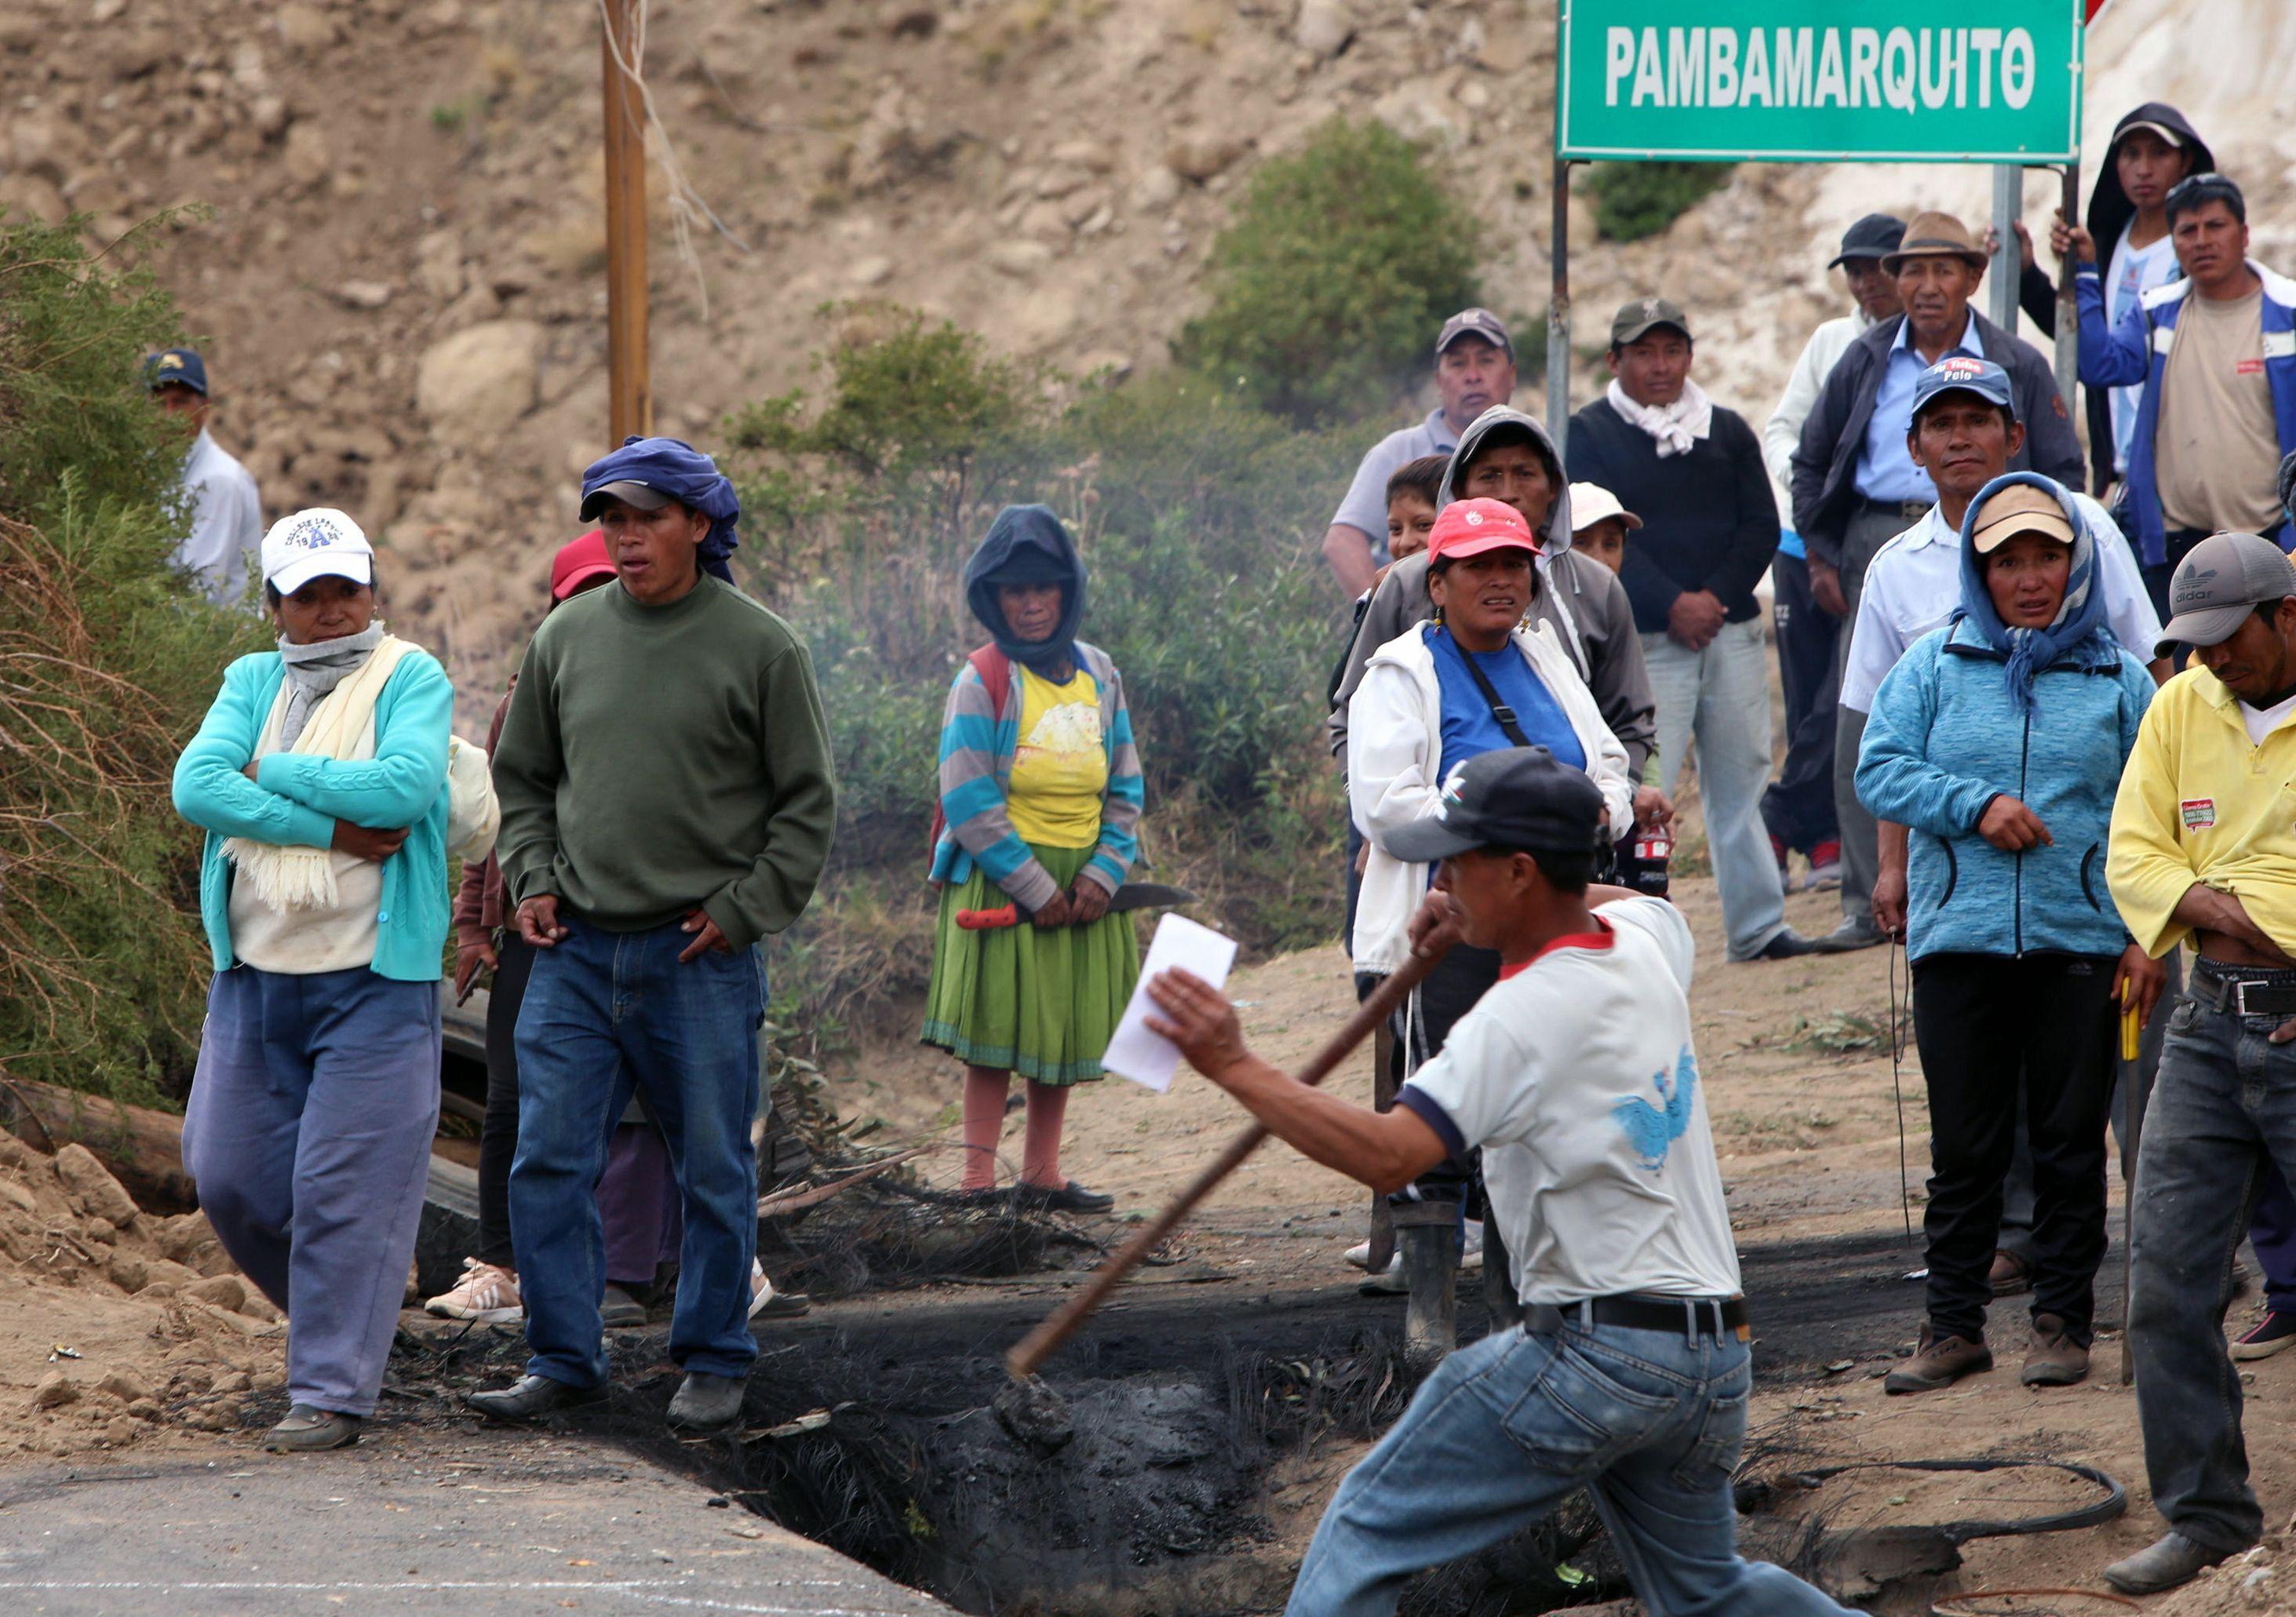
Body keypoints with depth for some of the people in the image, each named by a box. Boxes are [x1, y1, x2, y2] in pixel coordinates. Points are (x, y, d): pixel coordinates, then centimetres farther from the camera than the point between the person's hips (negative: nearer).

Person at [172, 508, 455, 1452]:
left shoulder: (411, 680, -1)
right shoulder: (252, 684, 10)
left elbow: (405, 786, -19)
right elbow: (196, 789, -7)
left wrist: (272, 773, -11)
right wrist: (333, 830, -16)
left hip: (373, 978, -5)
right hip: (254, 974, 5)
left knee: (346, 1188, -7)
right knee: (230, 1177, 7)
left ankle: (334, 1391, -1)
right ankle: (335, 1316, 30)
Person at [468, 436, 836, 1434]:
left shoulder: (760, 648, -3)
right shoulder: (566, 638, 7)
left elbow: (808, 801, 1)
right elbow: (522, 779, 18)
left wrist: (743, 908, -7)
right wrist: (532, 879, 4)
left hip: (702, 956, -3)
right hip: (576, 949, 3)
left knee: (713, 1171, 5)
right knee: (548, 1160, 0)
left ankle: (714, 1363, 17)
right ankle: (562, 1359, 9)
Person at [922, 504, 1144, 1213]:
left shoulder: (1100, 676, 8)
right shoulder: (983, 680, -8)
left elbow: (1125, 789, 11)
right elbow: (968, 801, -12)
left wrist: (1104, 873, -6)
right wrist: (1035, 888, -15)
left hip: (1082, 883, 5)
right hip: (1000, 881, -5)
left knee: (1067, 1028, 9)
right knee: (997, 1030, -6)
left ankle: (1042, 1175, 19)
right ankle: (979, 1179, -2)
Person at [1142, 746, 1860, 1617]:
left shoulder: (1524, 1017, -16)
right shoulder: (1646, 941, 8)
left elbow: (1386, 1154, -27)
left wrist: (1235, 1067, -26)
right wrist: (1484, 917, 22)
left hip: (1592, 1346, -8)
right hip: (1716, 1364, 8)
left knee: (1366, 1529, -3)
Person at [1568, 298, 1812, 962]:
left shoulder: (1726, 431, 14)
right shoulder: (1588, 434, 2)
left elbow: (1762, 527, 8)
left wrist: (1715, 597, -8)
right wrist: (1671, 604, -16)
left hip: (1732, 629, 4)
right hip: (1644, 641, -4)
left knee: (1739, 781, 6)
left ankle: (1757, 926, 12)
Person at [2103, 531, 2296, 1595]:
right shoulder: (2182, 708, 9)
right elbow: (2132, 854, 8)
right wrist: (2208, 903, -11)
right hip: (2211, 1021, 5)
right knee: (2168, 1277, 2)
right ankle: (2206, 1515, 12)